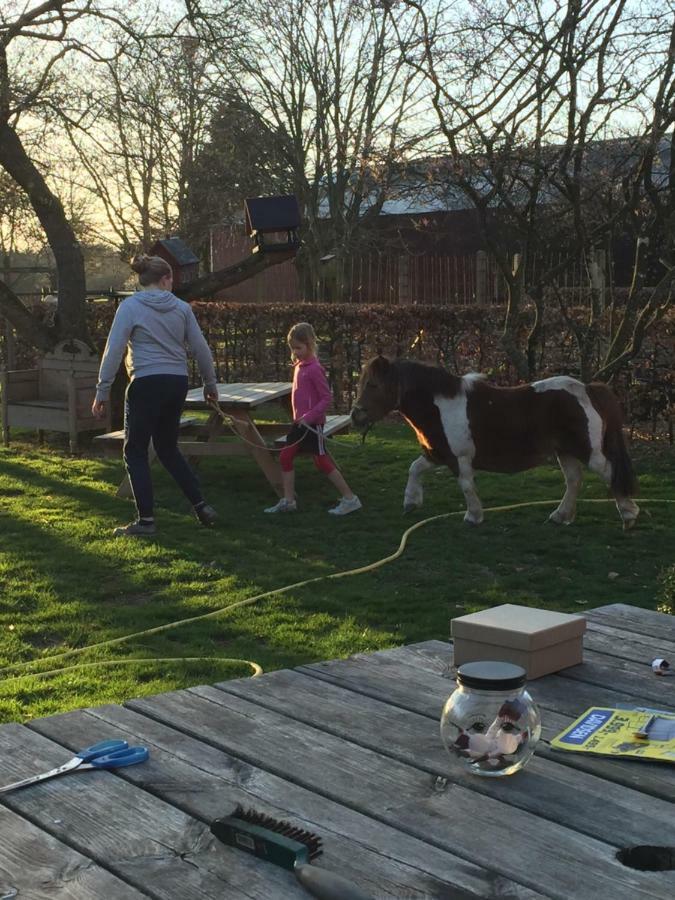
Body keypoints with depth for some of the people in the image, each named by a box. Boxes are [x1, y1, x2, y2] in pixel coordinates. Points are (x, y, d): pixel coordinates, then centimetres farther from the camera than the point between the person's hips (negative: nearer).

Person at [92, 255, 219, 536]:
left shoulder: (130, 306, -4)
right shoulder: (181, 307, 7)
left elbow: (114, 350, -9)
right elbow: (200, 348, 9)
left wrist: (102, 391, -5)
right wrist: (210, 383, 22)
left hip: (147, 385, -5)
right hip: (177, 383, 5)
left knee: (135, 452, 6)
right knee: (168, 449, 20)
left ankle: (146, 520, 3)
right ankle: (201, 506, 17)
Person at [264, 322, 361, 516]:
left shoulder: (314, 369, -17)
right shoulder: (299, 366, 9)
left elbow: (326, 397, -18)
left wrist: (310, 416, -23)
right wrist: (298, 417, 16)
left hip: (312, 423, -9)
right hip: (300, 422, 9)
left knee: (322, 462, -5)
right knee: (285, 457, 7)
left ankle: (350, 499, 2)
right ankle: (288, 501, 14)